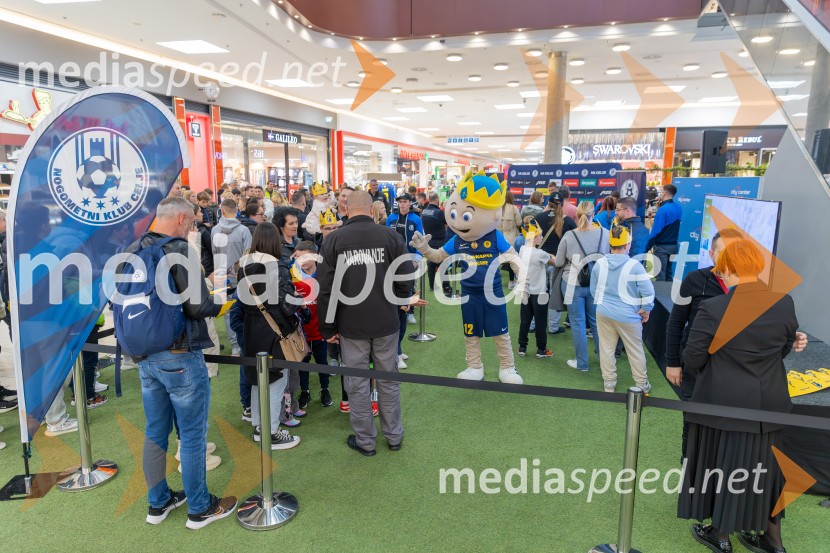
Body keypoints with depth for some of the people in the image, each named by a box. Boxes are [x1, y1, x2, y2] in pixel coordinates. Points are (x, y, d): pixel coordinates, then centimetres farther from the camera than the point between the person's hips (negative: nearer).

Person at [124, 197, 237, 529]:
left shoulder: (133, 251, 4)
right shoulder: (179, 251, -18)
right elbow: (198, 306, -22)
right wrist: (219, 301, -2)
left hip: (145, 354, 7)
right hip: (180, 356, -7)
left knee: (155, 431, 18)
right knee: (192, 434, 6)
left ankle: (158, 503, 33)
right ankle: (199, 508, 20)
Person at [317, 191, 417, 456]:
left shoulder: (333, 240, -6)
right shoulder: (391, 236, -5)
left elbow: (326, 288, -7)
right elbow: (404, 281, -1)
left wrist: (328, 327, 2)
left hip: (351, 324, -1)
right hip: (386, 322, 1)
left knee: (357, 383, 10)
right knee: (388, 379, 14)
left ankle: (364, 440, 21)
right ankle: (394, 436, 26)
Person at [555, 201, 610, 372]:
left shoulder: (569, 236, -12)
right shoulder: (605, 233, -6)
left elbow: (559, 263, -2)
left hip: (574, 284, -3)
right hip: (597, 284, 3)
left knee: (578, 323, 7)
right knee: (597, 322, 16)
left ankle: (582, 362, 15)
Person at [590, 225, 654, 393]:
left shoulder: (599, 264, -5)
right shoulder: (634, 265, -17)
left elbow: (593, 289, 6)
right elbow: (648, 291, -16)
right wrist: (646, 309, -1)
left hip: (604, 313, 3)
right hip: (627, 315, -3)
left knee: (606, 348, 13)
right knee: (635, 350, 12)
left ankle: (609, 382, 22)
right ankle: (642, 384, 25)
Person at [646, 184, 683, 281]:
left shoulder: (663, 209, -19)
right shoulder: (679, 208, 4)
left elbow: (656, 231, -20)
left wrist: (647, 247, -14)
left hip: (662, 246, -8)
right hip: (673, 245, 8)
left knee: (660, 275, -1)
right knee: (668, 272, 17)